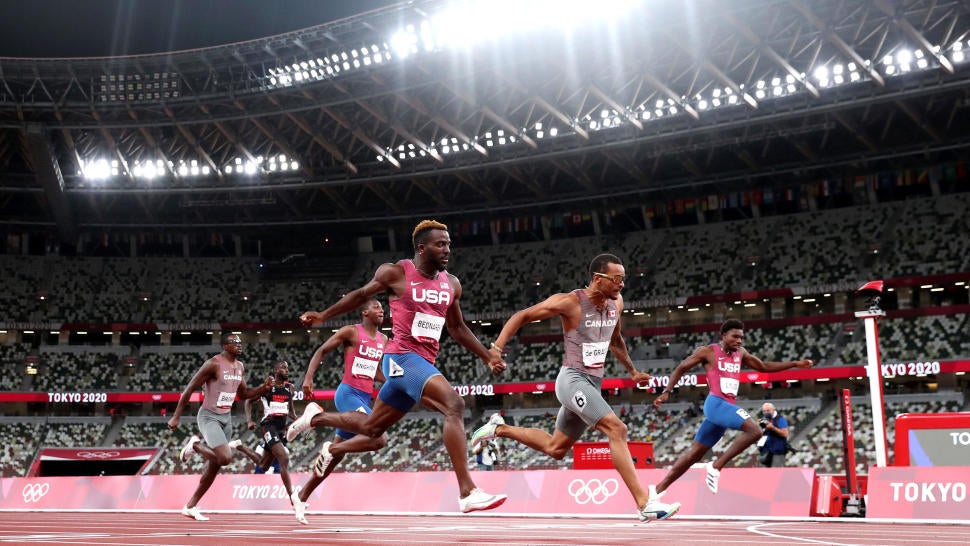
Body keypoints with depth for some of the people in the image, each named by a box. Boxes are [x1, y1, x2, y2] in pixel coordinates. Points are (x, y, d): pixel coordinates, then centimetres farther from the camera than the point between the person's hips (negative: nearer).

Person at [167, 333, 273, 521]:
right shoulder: (213, 364, -17)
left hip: (226, 418, 8)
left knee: (214, 466, 10)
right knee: (225, 458, -24)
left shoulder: (240, 366, 7)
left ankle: (190, 507, 22)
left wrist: (264, 388, 1)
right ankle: (195, 444, 4)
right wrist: (176, 417, -13)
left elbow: (243, 394, 18)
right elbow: (190, 389, -13)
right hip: (209, 417, -8)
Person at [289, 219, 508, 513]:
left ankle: (317, 417, 43)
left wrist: (488, 358, 15)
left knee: (371, 427, 18)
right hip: (402, 356, -7)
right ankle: (468, 492, -29)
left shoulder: (452, 284, 10)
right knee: (454, 404, -27)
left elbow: (457, 328, 21)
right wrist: (324, 316, 12)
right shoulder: (395, 273, -5)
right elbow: (361, 294, 11)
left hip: (424, 363, 7)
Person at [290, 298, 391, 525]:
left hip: (364, 398, 8)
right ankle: (329, 449, -9)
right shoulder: (351, 332, -5)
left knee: (337, 453, 11)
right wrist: (308, 377, -14)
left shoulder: (383, 340, 14)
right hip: (348, 394, -8)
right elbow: (321, 351, -2)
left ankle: (301, 496, 23)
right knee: (380, 438, -25)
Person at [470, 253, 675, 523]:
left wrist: (632, 371, 26)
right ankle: (645, 505, -20)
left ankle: (499, 429, 34)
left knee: (555, 448, 18)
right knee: (617, 429, -22)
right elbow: (521, 316, -10)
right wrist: (497, 346, -20)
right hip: (573, 380, -8)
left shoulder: (616, 303, 5)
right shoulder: (570, 302, -15)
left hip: (593, 383, 8)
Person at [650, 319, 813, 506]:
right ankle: (716, 467, -18)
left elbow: (764, 367, 27)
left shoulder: (740, 353, 17)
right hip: (716, 403, -7)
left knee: (695, 453, 8)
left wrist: (795, 364, 21)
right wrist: (666, 391, -7)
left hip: (728, 406, 7)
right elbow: (680, 369, 3)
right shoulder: (708, 351, -2)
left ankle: (659, 489, 12)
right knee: (754, 430, -24)